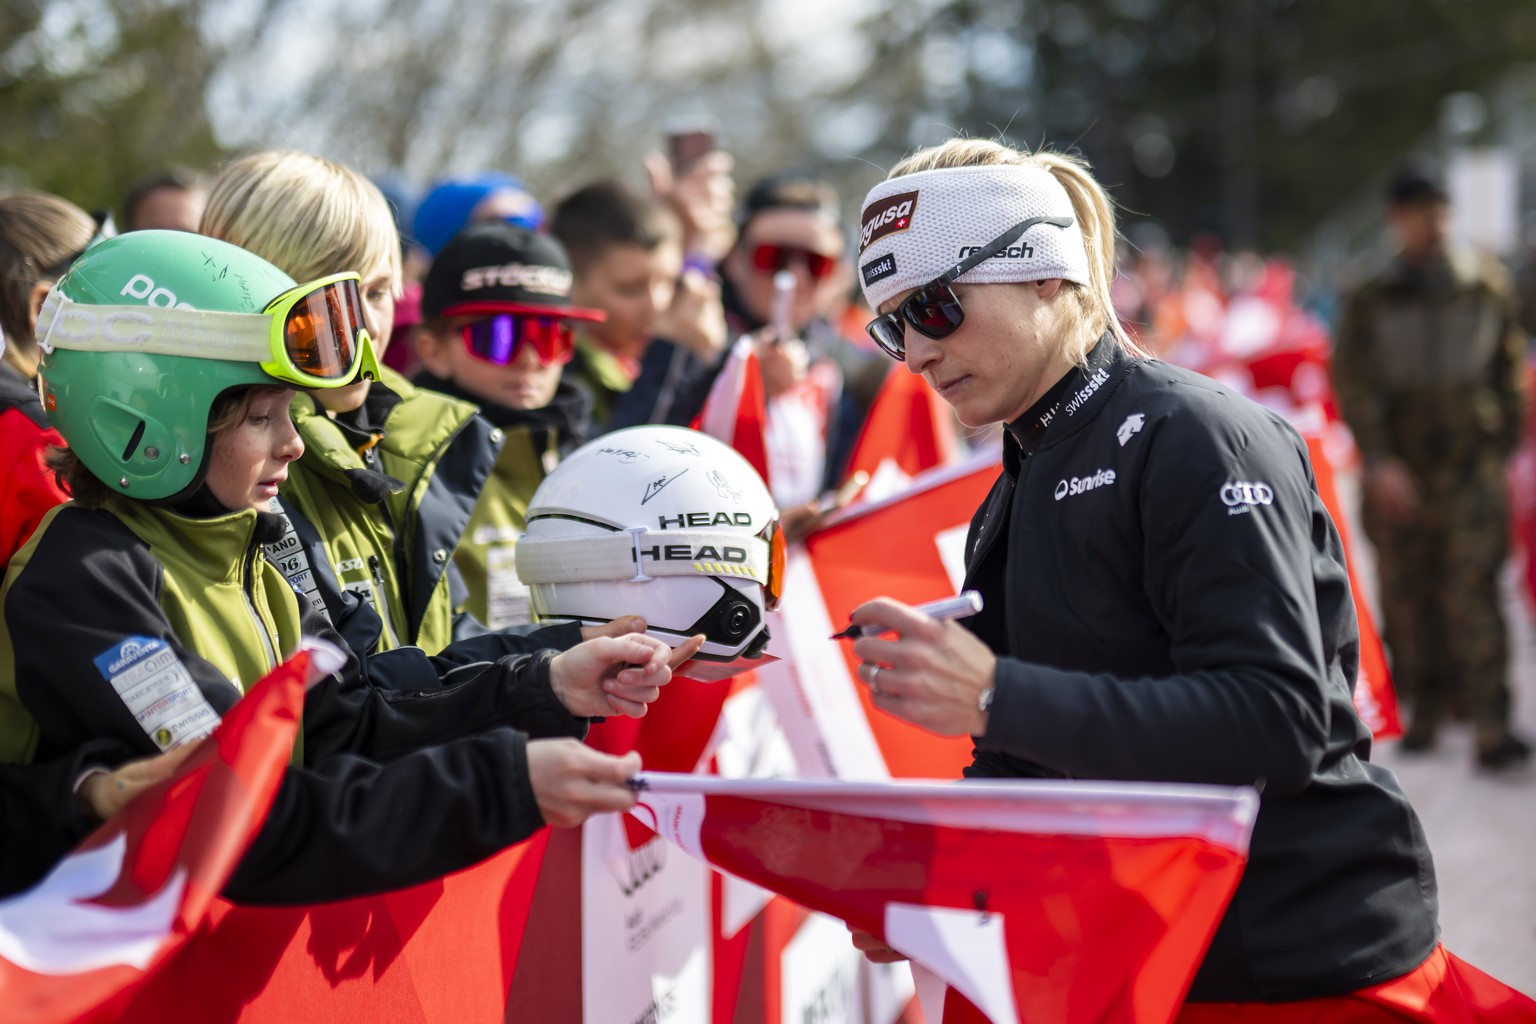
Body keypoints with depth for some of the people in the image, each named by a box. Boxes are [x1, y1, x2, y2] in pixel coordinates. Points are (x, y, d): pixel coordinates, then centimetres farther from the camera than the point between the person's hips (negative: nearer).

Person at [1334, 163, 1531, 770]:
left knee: (1474, 590, -11)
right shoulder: (1371, 299, 4)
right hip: (1398, 470, 1)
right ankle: (1424, 709, 19)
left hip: (1474, 466, -1)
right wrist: (1378, 461, -12)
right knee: (1406, 595, 5)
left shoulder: (1486, 287, 7)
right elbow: (1354, 384, -2)